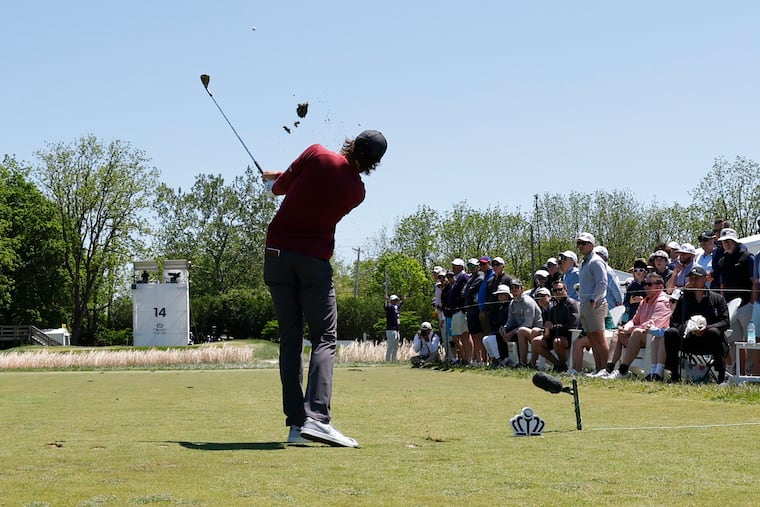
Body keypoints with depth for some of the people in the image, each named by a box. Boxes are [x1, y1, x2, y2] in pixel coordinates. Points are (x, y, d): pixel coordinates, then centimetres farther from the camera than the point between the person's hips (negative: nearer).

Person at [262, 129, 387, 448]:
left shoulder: (316, 155, -4)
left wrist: (278, 180, 30)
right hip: (314, 260, -2)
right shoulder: (356, 192, 2)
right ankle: (316, 417, -21)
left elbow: (281, 186, 6)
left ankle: (296, 422, 1)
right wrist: (286, 179, 31)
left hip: (277, 252, 2)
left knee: (290, 337, 5)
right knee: (324, 338, -2)